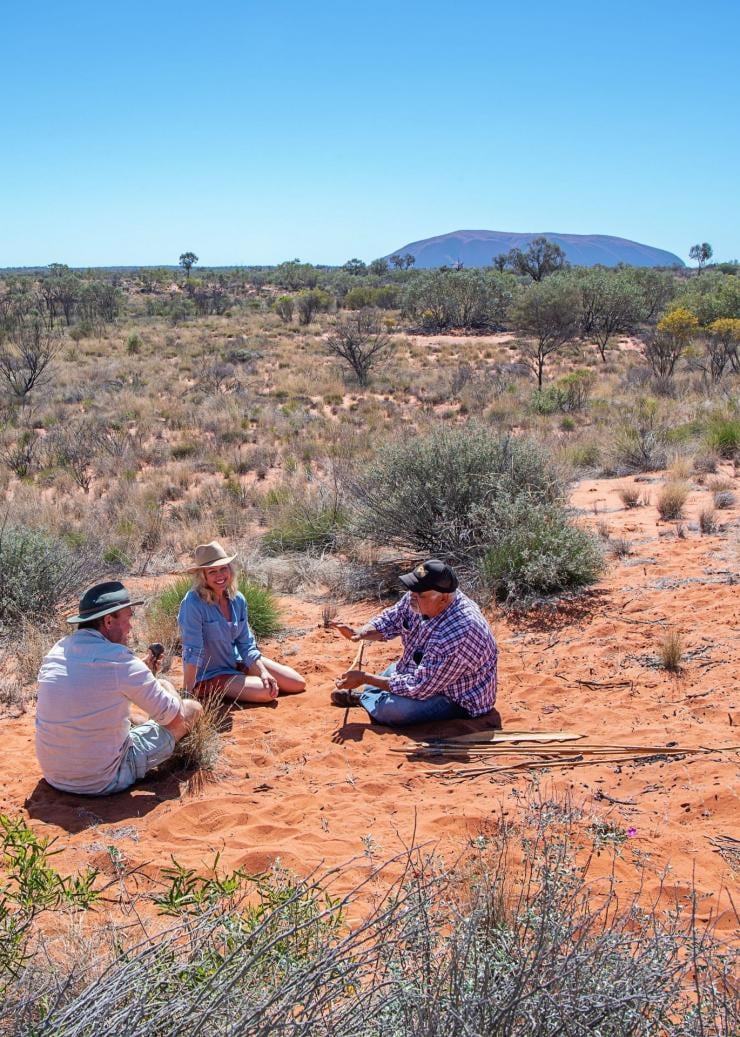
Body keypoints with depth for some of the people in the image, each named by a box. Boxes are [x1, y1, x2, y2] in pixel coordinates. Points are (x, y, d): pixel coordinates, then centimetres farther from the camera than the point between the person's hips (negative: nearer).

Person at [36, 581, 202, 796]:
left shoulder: (59, 650, -1)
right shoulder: (119, 661, -22)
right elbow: (175, 718, -10)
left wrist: (144, 671, 12)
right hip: (104, 782, -7)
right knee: (193, 708, 11)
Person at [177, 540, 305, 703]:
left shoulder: (238, 600, -4)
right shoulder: (193, 603, -25)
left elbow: (246, 644, 3)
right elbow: (192, 652, -26)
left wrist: (263, 672, -11)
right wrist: (187, 694, -26)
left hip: (237, 663, 7)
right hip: (209, 676, -7)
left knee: (298, 684, 3)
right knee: (267, 693, -24)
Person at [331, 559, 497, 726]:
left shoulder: (457, 635, -40)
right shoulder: (419, 598, -16)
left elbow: (419, 687, -33)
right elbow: (391, 619, 3)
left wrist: (365, 678, -27)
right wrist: (360, 632, -17)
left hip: (458, 701, -8)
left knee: (388, 709, -22)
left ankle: (360, 697, 7)